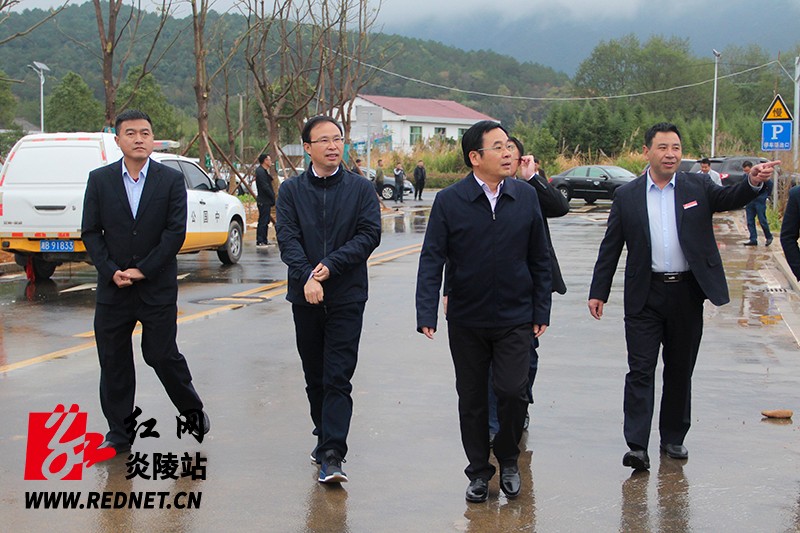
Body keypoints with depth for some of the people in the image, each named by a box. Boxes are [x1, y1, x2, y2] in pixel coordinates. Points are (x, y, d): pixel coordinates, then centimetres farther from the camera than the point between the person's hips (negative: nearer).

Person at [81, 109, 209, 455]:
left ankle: (192, 408, 27)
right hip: (113, 287, 2)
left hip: (158, 287, -2)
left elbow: (176, 232, -7)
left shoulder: (172, 180, 0)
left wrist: (142, 270, -12)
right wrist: (111, 271, -10)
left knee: (162, 355, 0)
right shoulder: (100, 179, 5)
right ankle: (118, 435, 17)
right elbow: (90, 232, 3)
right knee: (114, 362, 5)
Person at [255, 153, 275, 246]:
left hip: (266, 201, 11)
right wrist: (273, 197, -15)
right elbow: (265, 187, -20)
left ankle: (264, 240, 19)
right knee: (263, 221, -9)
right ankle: (259, 241, -8)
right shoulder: (260, 172, -16)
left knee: (265, 221, 13)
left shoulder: (264, 171, 18)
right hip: (264, 201, -11)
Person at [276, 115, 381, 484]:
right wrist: (307, 276, -22)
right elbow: (287, 238, -6)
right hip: (305, 297, 2)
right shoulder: (291, 191, 5)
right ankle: (325, 437, 30)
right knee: (315, 377, 13)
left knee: (338, 378, -8)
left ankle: (331, 455, -10)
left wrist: (330, 266, -17)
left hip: (347, 296, -2)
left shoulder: (361, 189, 3)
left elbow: (369, 235, -6)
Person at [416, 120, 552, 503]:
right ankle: (479, 471, 26)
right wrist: (427, 314, -16)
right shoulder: (449, 202, -6)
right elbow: (432, 260, -7)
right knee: (472, 398, 9)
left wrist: (541, 311, 4)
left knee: (512, 390, -9)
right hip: (466, 321, 0)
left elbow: (539, 259, 6)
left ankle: (508, 460, 17)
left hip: (515, 318, 0)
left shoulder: (526, 196, 1)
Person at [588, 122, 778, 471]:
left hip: (686, 293, 1)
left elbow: (730, 198, -9)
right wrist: (598, 292, 1)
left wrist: (754, 181, -31)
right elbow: (610, 247, 5)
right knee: (641, 369, -5)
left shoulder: (697, 188, 6)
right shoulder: (627, 195, 4)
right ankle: (636, 446, -7)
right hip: (644, 295, -1)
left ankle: (673, 438, 24)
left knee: (680, 370, 11)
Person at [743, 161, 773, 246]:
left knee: (762, 221, -2)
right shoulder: (745, 176, 3)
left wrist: (767, 194, 2)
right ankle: (753, 240, 10)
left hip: (759, 201, -5)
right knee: (750, 222, 4)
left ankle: (769, 237, 16)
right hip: (749, 202, 5)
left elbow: (770, 184, -5)